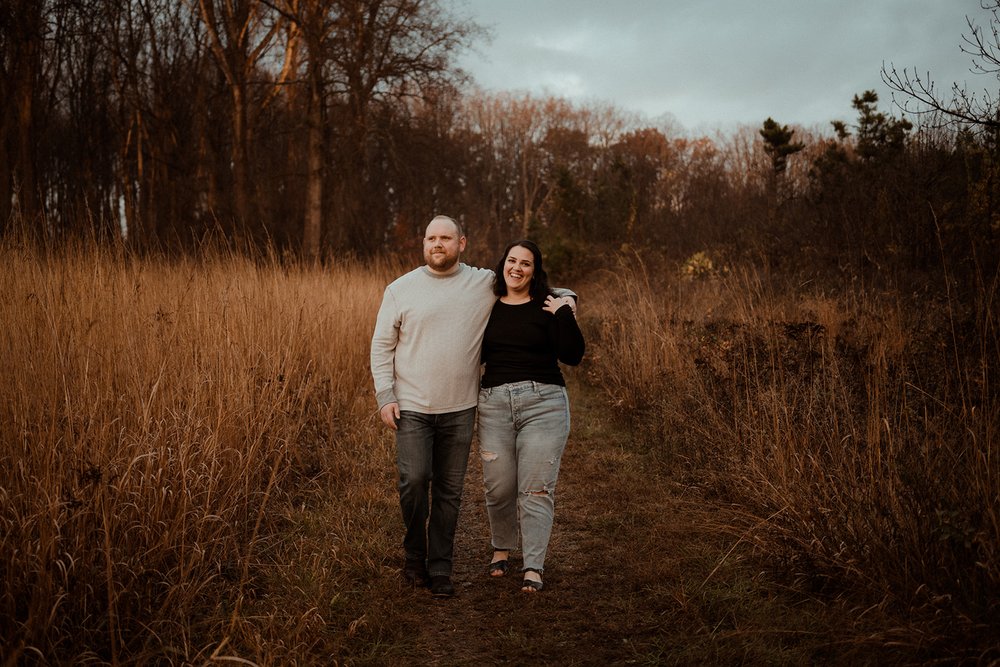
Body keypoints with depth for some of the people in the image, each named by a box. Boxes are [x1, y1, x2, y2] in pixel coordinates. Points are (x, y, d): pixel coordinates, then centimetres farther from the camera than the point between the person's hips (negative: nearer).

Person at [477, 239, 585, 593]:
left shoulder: (549, 307, 0)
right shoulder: (488, 307, 10)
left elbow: (573, 356, -8)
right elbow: (477, 354, 20)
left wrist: (565, 315, -16)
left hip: (543, 404, -3)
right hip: (494, 403, 3)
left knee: (536, 489, -4)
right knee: (498, 486, 7)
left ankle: (533, 567, 3)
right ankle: (501, 548, 31)